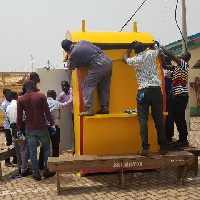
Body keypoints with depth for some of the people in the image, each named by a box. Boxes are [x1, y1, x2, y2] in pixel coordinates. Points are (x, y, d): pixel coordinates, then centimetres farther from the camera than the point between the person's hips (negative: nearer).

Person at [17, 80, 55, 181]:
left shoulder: (20, 99, 1)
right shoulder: (41, 96, -7)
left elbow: (19, 116, 2)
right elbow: (47, 112, -7)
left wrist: (18, 128, 12)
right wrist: (51, 123, 4)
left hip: (29, 129, 2)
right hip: (42, 127, -2)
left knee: (32, 151, 8)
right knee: (47, 148, 15)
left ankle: (37, 174, 11)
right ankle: (46, 171, 17)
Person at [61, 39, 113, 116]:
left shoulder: (74, 53, -4)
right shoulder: (81, 42, 16)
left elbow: (70, 67, 12)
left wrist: (69, 56, 29)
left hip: (99, 65, -8)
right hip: (108, 61, 9)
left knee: (86, 86, -2)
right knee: (103, 86, 18)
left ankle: (89, 109, -9)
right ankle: (105, 107, 19)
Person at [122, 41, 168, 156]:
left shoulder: (135, 60, 1)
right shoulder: (151, 54, 8)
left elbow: (124, 58, 24)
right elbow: (159, 51, 33)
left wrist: (131, 47, 34)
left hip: (144, 91, -3)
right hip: (156, 90, 3)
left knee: (143, 120, -2)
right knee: (159, 119, 5)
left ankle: (145, 148, -8)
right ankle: (163, 147, 8)